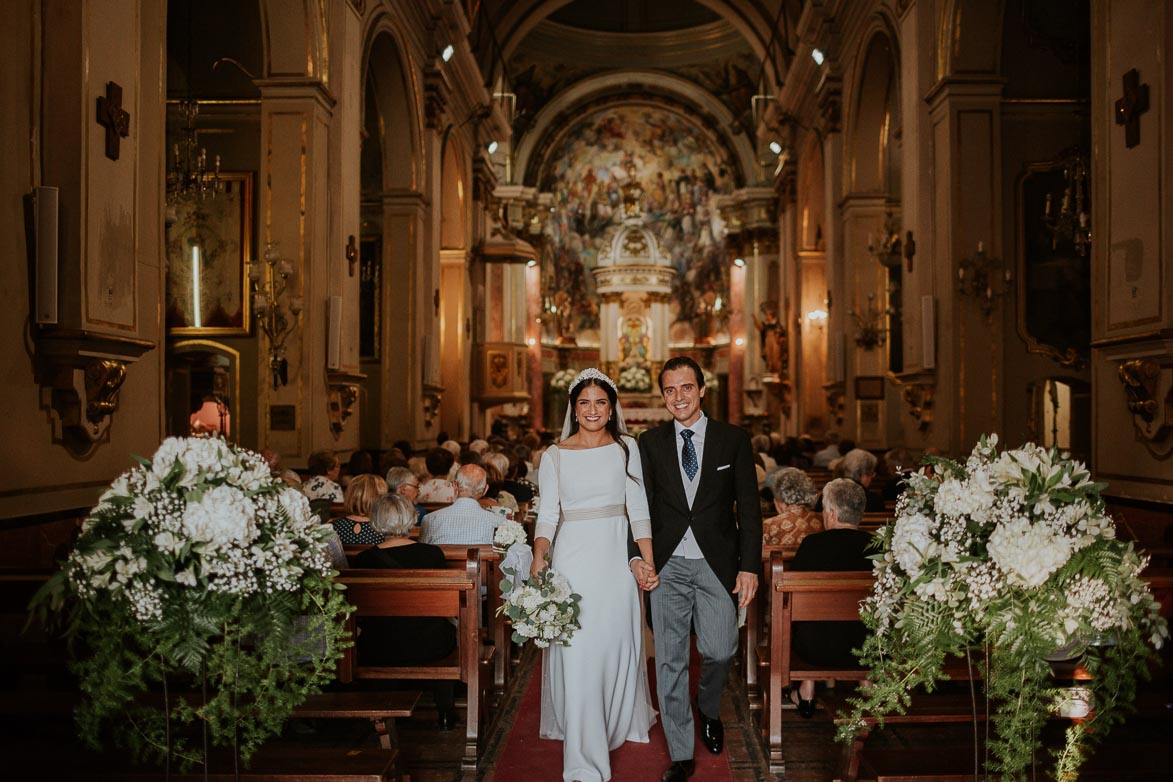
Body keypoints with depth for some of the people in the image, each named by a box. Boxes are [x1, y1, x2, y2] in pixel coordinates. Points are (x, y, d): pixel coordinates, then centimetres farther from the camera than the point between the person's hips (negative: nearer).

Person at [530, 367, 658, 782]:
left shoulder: (627, 448, 4)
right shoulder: (555, 455, 2)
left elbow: (638, 510, 2)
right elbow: (548, 514, -1)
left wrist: (647, 562, -5)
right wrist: (539, 557, -17)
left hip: (617, 558, 2)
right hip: (573, 558, -1)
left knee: (617, 647, 13)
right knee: (576, 654, -3)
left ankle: (619, 722, 40)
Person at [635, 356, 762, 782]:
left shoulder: (733, 439, 1)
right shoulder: (650, 443, 4)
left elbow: (749, 507, 0)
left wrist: (749, 566, -5)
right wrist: (637, 557, -7)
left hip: (717, 563, -1)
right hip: (668, 566, 1)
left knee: (720, 651, 0)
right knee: (670, 660, 4)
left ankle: (708, 711, 36)